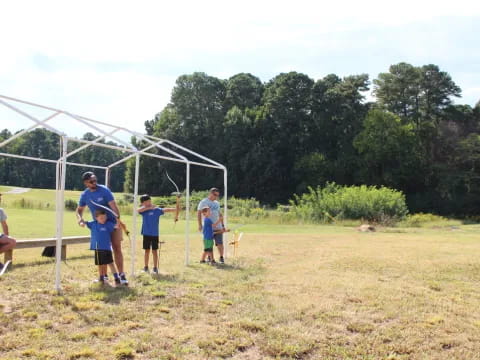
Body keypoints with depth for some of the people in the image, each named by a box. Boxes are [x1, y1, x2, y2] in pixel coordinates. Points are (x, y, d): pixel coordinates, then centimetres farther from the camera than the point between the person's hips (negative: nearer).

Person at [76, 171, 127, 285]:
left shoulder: (104, 190, -15)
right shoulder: (85, 195, -2)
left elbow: (113, 206, -22)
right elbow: (79, 209, 12)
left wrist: (118, 220, -35)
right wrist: (80, 217, -11)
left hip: (113, 223, -4)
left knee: (117, 248, -7)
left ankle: (121, 274, -5)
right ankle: (114, 275, 10)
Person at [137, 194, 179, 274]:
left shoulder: (157, 210, -4)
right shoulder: (144, 210, 1)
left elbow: (166, 209, -15)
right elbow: (138, 210, -20)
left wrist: (176, 209, -30)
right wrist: (149, 207, -22)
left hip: (155, 234, -2)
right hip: (146, 234, 2)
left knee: (154, 251, 2)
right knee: (147, 250, 11)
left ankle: (155, 268, 10)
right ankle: (146, 267, 21)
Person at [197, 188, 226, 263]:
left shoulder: (217, 203, 18)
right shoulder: (204, 202, 0)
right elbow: (199, 213, -4)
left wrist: (223, 225, 18)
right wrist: (200, 224, -11)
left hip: (218, 227, 4)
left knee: (220, 243, -2)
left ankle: (221, 258, 3)